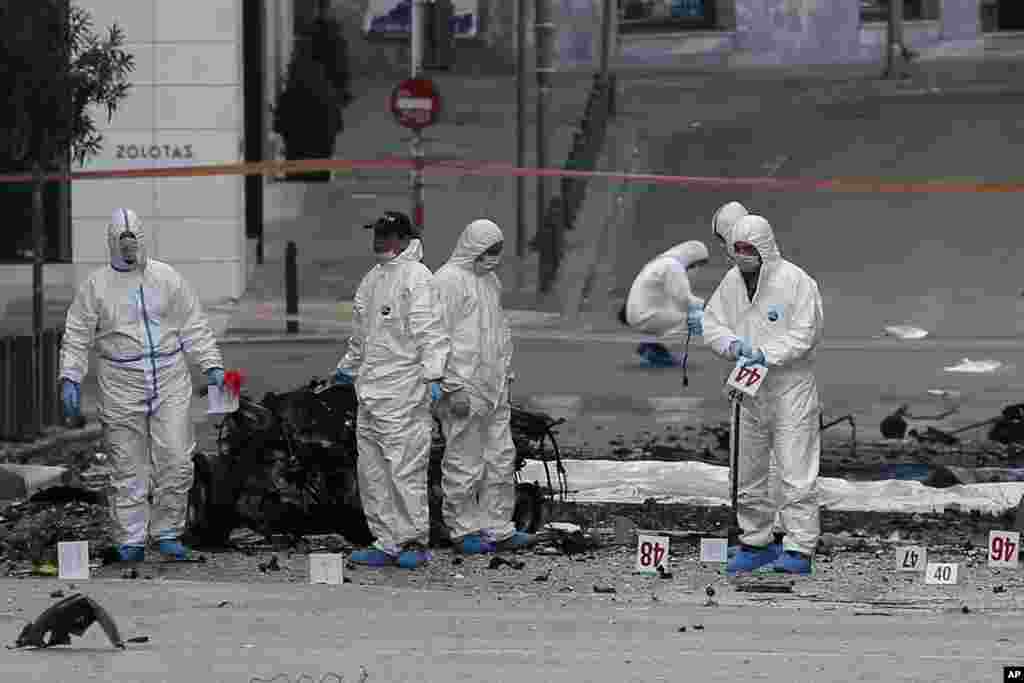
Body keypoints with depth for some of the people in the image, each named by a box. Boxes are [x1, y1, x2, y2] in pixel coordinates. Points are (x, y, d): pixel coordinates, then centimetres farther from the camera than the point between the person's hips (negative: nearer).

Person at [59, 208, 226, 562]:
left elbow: (194, 327, 11)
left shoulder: (167, 278, 8)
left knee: (176, 461, -5)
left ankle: (167, 532, 9)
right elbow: (77, 336, 6)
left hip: (171, 386, 1)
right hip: (121, 389, -1)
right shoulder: (95, 286, 5)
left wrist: (212, 365, 4)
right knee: (128, 469, 1)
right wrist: (70, 378, -3)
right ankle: (131, 540, 8)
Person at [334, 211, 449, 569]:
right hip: (369, 392, 9)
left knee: (405, 469, -6)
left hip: (402, 393, -9)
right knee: (371, 472, 9)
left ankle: (415, 540, 3)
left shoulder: (416, 276, -9)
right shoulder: (373, 277, 17)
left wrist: (433, 375, -25)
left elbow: (429, 331, -17)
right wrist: (348, 366, 37)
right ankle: (386, 543, 15)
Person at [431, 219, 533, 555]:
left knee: (501, 458, 10)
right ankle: (464, 530, 6)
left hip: (493, 388, 9)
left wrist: (505, 376, 22)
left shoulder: (490, 281, 17)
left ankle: (497, 528, 16)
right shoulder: (448, 281, -12)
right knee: (465, 463, -2)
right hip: (465, 390, -9)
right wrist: (454, 387, -19)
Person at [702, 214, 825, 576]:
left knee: (795, 474, -9)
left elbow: (806, 332, -16)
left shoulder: (795, 281, -12)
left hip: (790, 388, -7)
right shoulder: (731, 282, 7)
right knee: (749, 474, 14)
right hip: (749, 391, 7)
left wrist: (767, 354, -22)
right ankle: (755, 543, 26)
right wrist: (732, 344, -11)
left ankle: (799, 549, -8)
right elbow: (711, 322, 9)